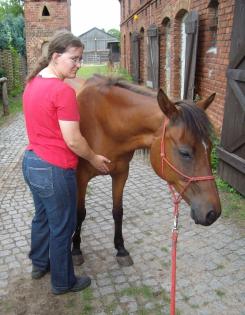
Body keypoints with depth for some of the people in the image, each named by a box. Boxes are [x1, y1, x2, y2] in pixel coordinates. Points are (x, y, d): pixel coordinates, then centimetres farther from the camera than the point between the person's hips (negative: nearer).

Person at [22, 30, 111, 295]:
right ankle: (62, 282, 30)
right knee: (61, 228, 10)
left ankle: (39, 264, 48)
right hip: (54, 170, -9)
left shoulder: (32, 83, 6)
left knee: (42, 217, 27)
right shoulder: (63, 91, -23)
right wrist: (95, 159, -5)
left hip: (31, 161, 9)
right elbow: (73, 140, -22)